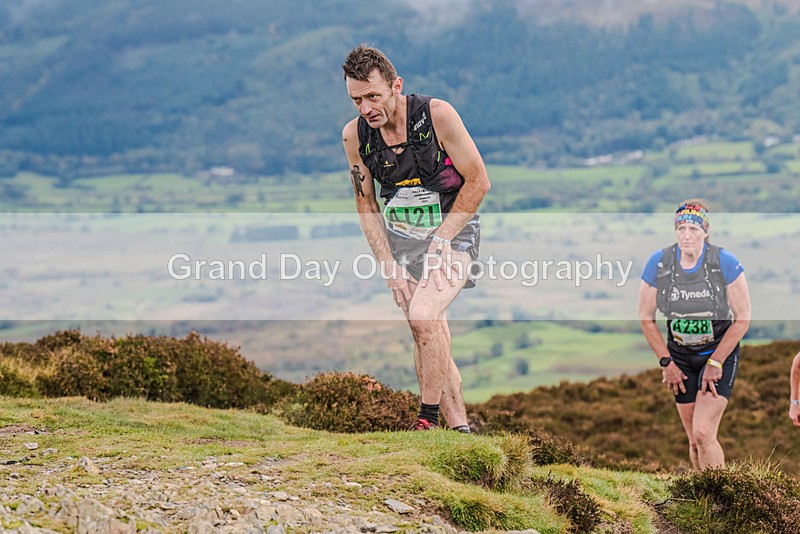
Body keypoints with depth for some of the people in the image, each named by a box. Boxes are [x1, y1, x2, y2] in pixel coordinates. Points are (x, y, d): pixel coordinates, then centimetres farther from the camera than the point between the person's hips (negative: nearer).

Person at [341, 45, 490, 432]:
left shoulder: (436, 115, -20)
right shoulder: (354, 134, -9)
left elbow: (478, 182, -13)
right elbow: (366, 202, 5)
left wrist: (440, 241, -15)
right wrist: (388, 264, -4)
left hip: (453, 233, -4)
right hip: (402, 239, 5)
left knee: (423, 315, -25)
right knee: (429, 337, 3)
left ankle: (429, 416, -13)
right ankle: (459, 427, 12)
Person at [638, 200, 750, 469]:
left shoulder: (725, 262, -16)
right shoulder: (658, 263, -10)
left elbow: (742, 318, -10)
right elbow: (646, 318, 1)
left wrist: (715, 363, -12)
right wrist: (666, 363, -3)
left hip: (720, 354, -3)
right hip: (680, 356, 3)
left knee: (703, 432, -17)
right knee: (694, 442, 5)